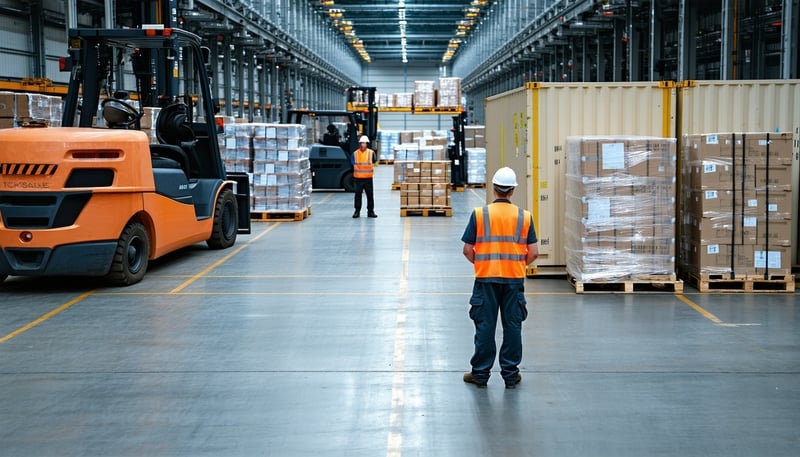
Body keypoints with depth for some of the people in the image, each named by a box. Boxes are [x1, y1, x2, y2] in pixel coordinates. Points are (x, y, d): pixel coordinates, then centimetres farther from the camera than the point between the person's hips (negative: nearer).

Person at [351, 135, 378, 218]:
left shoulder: (371, 153, 0)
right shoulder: (355, 153, 1)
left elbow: (374, 161, -1)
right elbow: (353, 163, 4)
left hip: (368, 178, 0)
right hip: (358, 178, 0)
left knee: (370, 195, 4)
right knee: (358, 195, 3)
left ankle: (370, 211, 13)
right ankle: (357, 211, 11)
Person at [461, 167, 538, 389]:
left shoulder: (479, 214, -5)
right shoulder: (524, 216, -1)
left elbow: (467, 250, -4)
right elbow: (533, 252, -1)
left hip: (486, 278, -1)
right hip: (515, 279, 1)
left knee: (485, 326, 7)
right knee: (512, 326, 9)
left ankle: (480, 373, 13)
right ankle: (510, 374, 15)